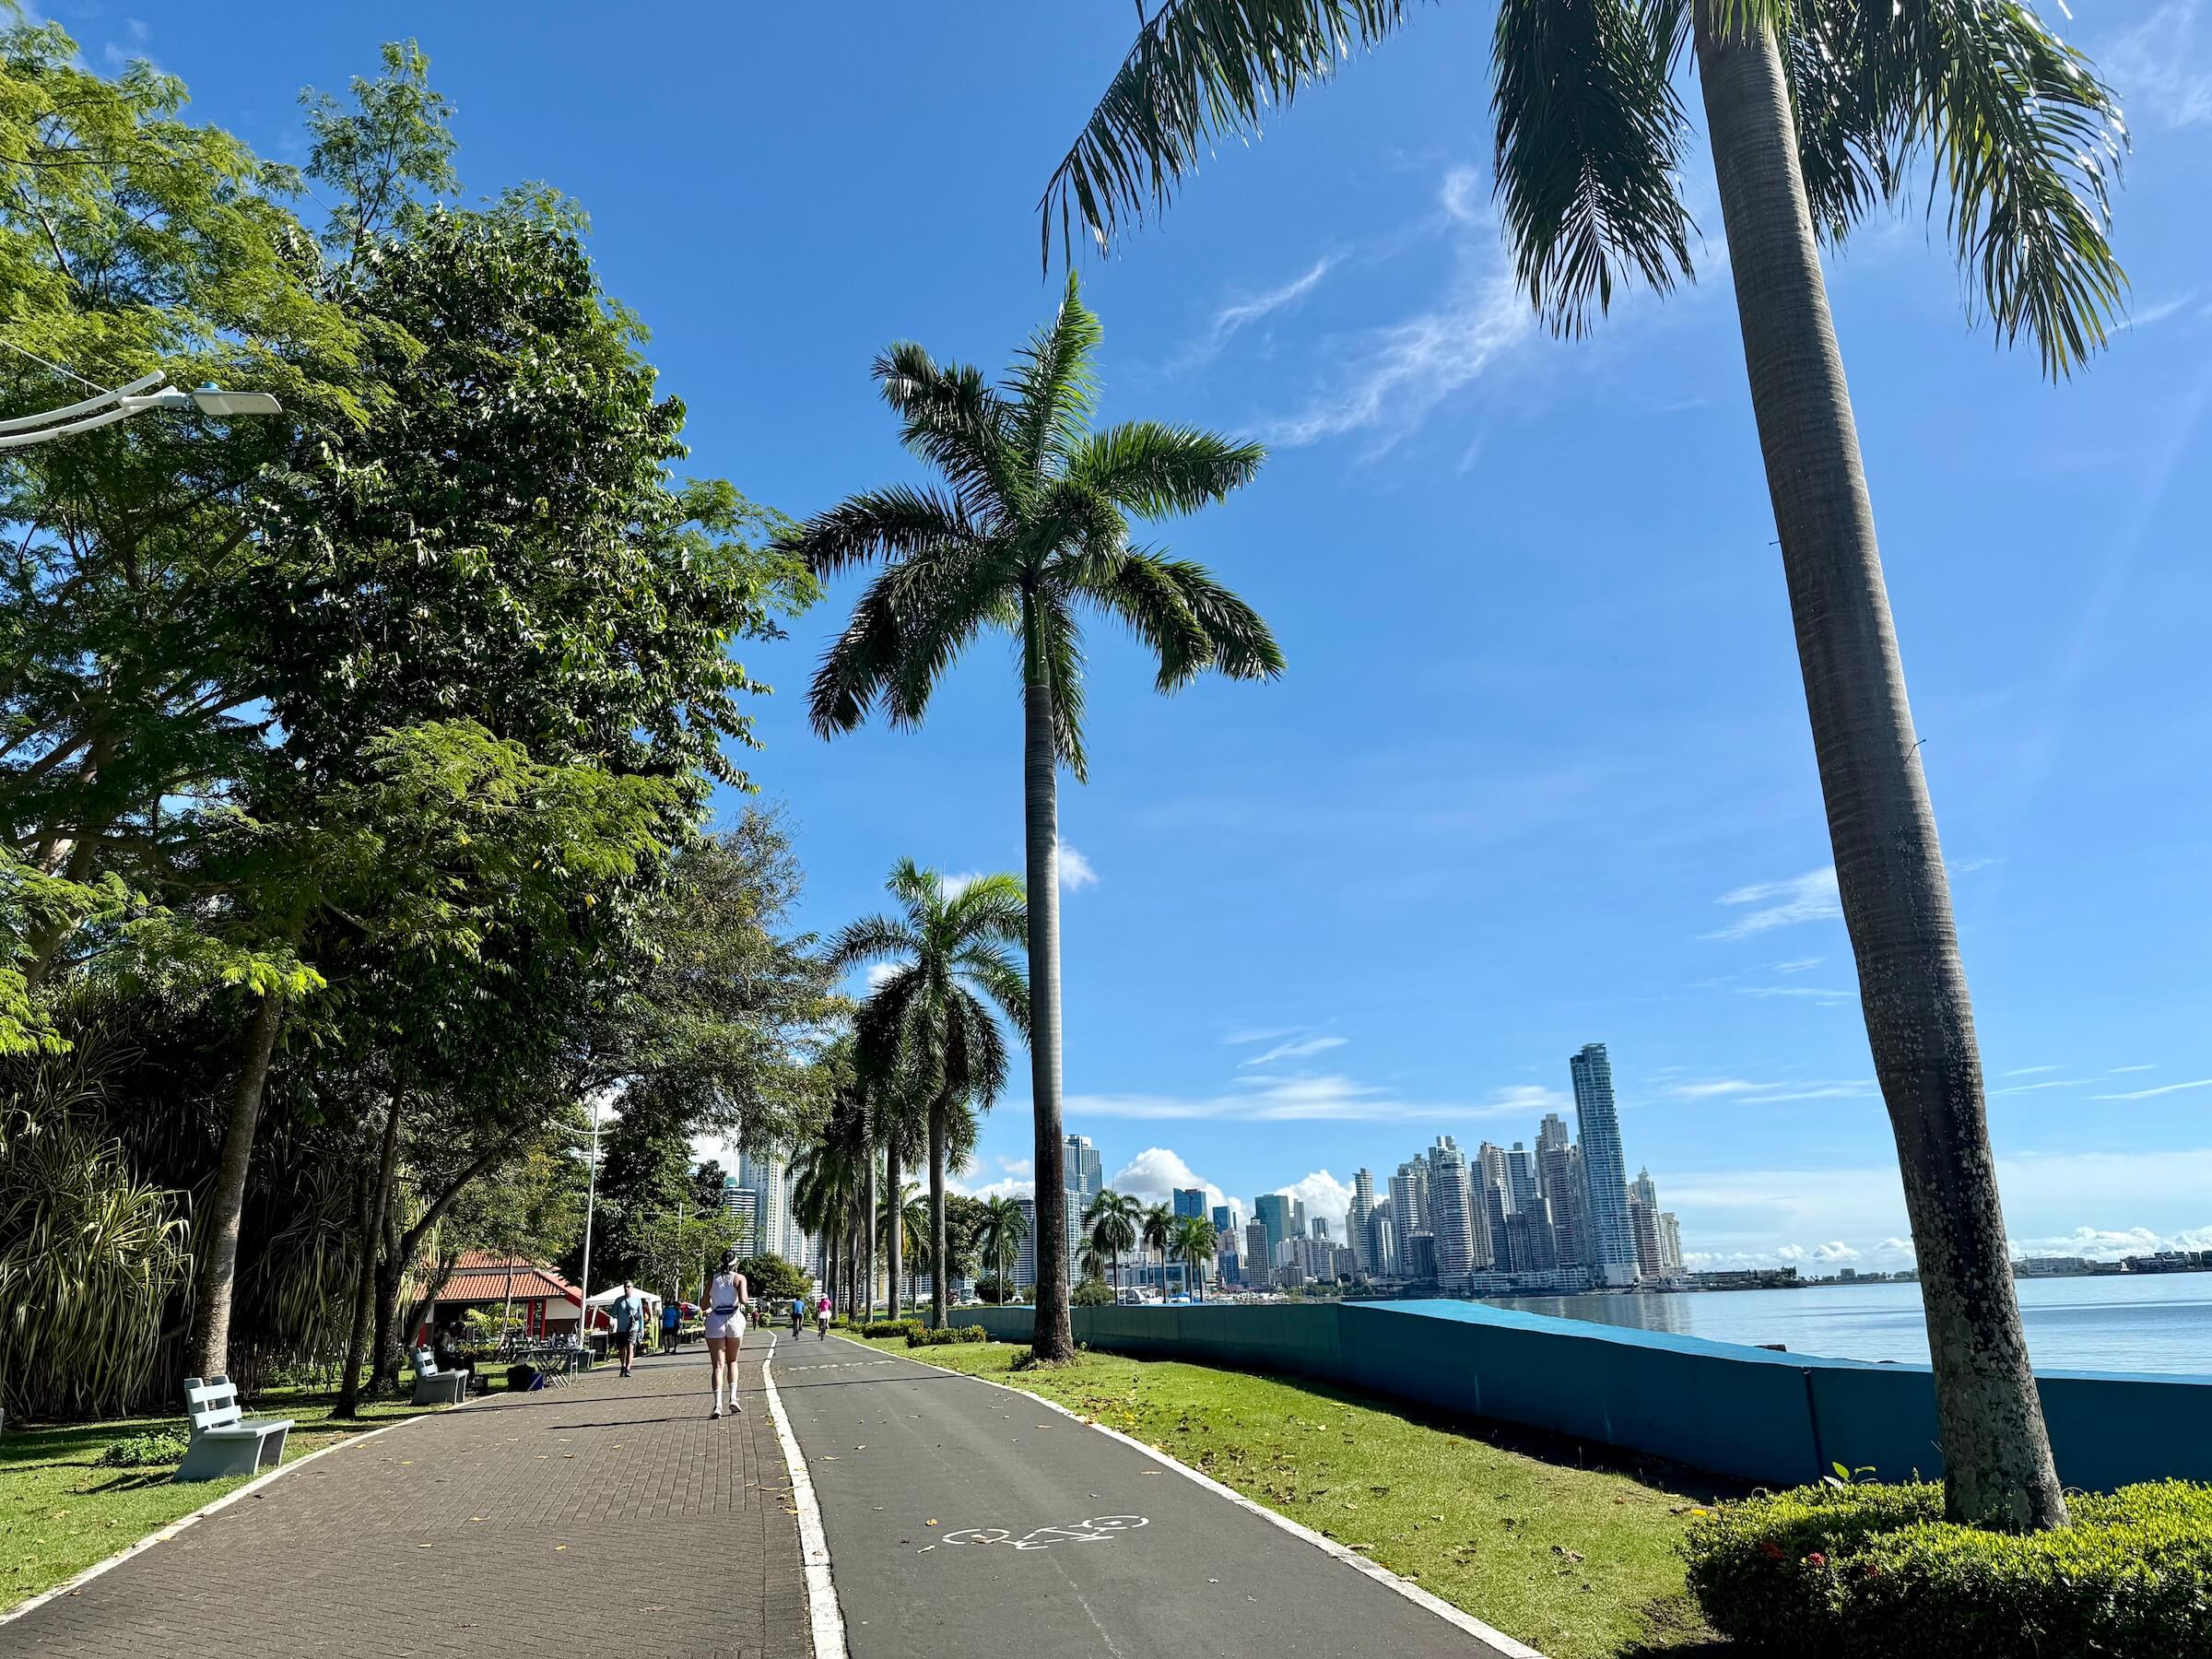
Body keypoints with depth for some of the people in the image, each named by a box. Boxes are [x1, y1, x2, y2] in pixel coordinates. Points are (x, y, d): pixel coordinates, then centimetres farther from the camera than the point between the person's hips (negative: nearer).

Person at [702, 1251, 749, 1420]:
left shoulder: (712, 1279, 9)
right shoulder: (739, 1278, 2)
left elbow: (705, 1306, 8)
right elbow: (743, 1300, -11)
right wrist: (747, 1298, 10)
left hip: (715, 1322, 1)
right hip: (734, 1320, -1)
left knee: (718, 1365, 0)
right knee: (732, 1361, 18)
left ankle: (718, 1404, -13)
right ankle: (733, 1398, 5)